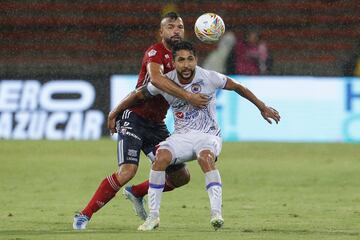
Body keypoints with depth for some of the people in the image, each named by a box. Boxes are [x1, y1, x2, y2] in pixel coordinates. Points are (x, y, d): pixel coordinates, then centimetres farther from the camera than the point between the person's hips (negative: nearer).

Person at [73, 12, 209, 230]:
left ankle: (137, 193, 28)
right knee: (127, 172, -24)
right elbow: (156, 78, -35)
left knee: (181, 177, 6)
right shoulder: (155, 52, -14)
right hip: (134, 118, -8)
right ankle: (85, 215, -12)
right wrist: (187, 96, -40)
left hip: (157, 124, 8)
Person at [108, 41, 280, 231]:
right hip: (181, 136, 2)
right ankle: (153, 216, -17)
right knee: (160, 158, -26)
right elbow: (137, 95, 7)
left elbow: (238, 87, 3)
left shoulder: (209, 78, -11)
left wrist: (262, 107, 9)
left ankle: (216, 213, -37)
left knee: (206, 158, -35)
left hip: (208, 135, -2)